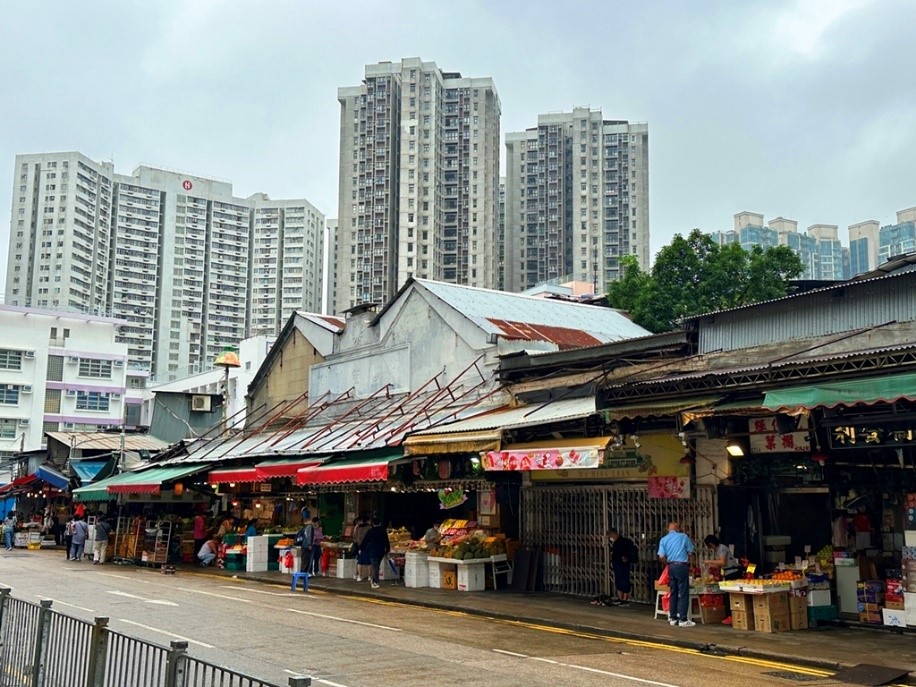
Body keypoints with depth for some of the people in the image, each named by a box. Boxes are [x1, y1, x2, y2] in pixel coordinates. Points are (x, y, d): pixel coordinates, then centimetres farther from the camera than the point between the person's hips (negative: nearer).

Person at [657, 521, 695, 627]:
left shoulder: (663, 540, 7)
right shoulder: (684, 537, 1)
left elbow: (661, 557, -2)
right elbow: (690, 552, 5)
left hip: (671, 566, 4)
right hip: (682, 566, -4)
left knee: (673, 593, 12)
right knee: (684, 593, -3)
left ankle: (672, 618, 15)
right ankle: (683, 619, -6)